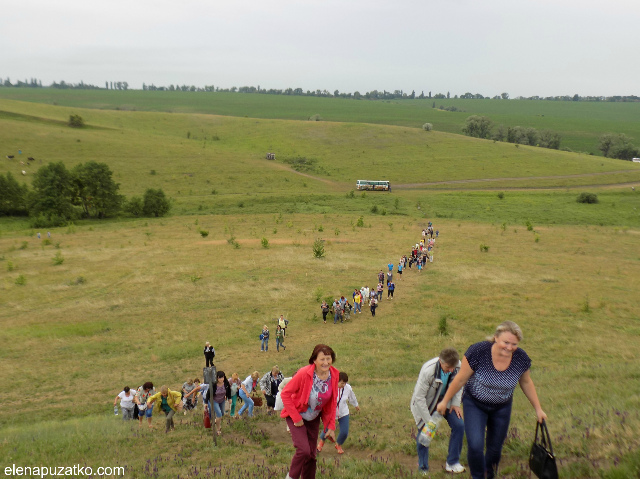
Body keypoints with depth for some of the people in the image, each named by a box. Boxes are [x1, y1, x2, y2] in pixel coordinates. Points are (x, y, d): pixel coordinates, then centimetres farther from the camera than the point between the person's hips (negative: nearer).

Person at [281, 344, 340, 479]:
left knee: (311, 455, 10)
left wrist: (331, 426, 1)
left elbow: (332, 403, 2)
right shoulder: (304, 373, -27)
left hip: (314, 419, 5)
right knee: (304, 450, -19)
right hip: (297, 417, -5)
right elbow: (285, 394, -20)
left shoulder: (334, 375, -11)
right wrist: (296, 418, -18)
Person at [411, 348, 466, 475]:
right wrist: (428, 420, -24)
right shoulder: (428, 370, -36)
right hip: (426, 403, -4)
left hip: (445, 400, 4)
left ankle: (452, 462, 11)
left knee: (459, 425, -8)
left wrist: (455, 403, -9)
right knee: (424, 433, -5)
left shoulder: (459, 366, -23)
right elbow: (419, 397, -27)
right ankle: (423, 469, 16)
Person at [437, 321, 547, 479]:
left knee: (495, 448, 14)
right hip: (475, 404, -3)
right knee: (475, 446, -15)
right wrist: (445, 401, -6)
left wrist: (538, 409, 10)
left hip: (502, 408, 3)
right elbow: (460, 379, -16)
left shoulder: (521, 358, -18)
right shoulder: (478, 352, -29)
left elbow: (526, 383, 2)